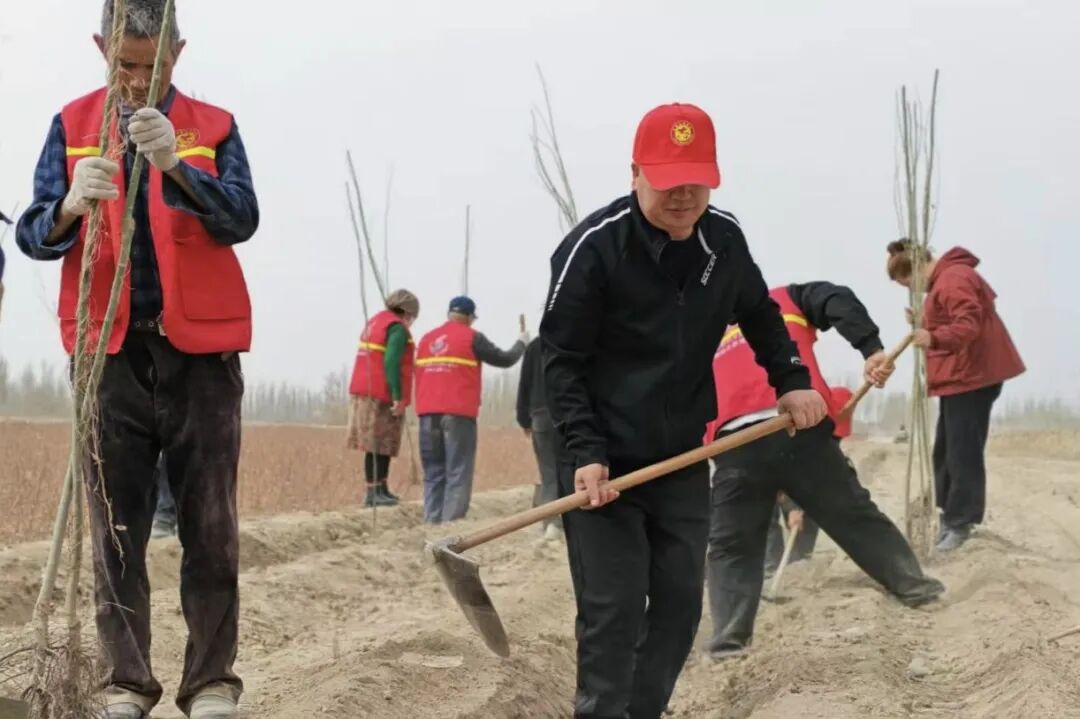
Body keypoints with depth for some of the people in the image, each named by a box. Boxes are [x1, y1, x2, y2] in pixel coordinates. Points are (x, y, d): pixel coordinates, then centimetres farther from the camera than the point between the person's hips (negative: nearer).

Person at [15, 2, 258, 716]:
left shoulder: (213, 126, 5)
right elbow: (34, 232, 0)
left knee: (211, 529, 0)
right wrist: (71, 206, -24)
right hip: (110, 352, 1)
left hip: (200, 349, -1)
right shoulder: (73, 125, 8)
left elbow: (241, 220, -10)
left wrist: (174, 164, -27)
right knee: (116, 529, 3)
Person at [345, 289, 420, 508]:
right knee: (379, 446, -6)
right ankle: (373, 493, -4)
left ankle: (382, 488, 19)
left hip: (365, 392, 9)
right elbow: (391, 363, -22)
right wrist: (398, 398, -21)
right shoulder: (397, 328, -12)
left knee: (386, 443, 15)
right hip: (383, 397, -9)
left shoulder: (375, 322, 16)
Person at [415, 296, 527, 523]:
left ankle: (432, 523, 4)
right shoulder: (471, 337, 0)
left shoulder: (426, 339, 16)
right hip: (458, 414, -5)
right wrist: (521, 344, 24)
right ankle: (451, 524, -11)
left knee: (433, 473, 9)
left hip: (428, 414, 5)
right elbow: (504, 359, 8)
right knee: (458, 474, -3)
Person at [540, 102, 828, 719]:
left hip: (683, 461, 6)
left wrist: (792, 381, 8)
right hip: (605, 464, -5)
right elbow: (562, 360, -13)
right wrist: (585, 453, -21)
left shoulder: (725, 238, -1)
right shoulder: (594, 246, -16)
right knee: (613, 614, -8)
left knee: (680, 606, 7)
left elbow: (761, 315, 20)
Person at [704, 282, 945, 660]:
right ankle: (915, 586, 20)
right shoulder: (785, 300, 26)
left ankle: (728, 641, 0)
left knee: (731, 547, 11)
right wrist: (872, 349, -6)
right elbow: (838, 302, 5)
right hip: (801, 427, -1)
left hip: (734, 442, 1)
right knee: (855, 515, 14)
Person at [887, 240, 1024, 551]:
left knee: (962, 452, -10)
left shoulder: (953, 279, -17)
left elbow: (969, 325, -27)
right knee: (946, 452, 14)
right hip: (958, 377, 12)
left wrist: (934, 338, -39)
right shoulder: (944, 280, 17)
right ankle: (951, 518, 20)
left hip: (970, 377, -12)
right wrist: (925, 324, 5)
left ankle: (960, 525, -8)